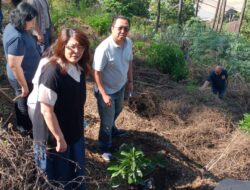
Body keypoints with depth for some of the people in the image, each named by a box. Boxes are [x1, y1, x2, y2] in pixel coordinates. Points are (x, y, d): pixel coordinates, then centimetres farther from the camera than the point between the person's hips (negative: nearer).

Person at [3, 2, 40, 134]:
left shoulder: (12, 26, -6)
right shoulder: (17, 39, -35)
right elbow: (14, 65, -30)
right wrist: (24, 86, -20)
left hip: (24, 75, 9)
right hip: (23, 78, -9)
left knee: (21, 102, 28)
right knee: (25, 104, 15)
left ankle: (22, 124, 50)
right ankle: (25, 128, 39)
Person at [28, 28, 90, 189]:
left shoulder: (79, 68, -2)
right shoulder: (52, 72, -28)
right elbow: (46, 110, -25)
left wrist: (79, 127, 16)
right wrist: (59, 138, -19)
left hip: (74, 131, 8)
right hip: (53, 136, -7)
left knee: (77, 173, 25)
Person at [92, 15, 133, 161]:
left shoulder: (128, 42, -10)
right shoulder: (104, 48, -31)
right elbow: (97, 73, -25)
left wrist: (130, 81, 13)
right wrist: (104, 94, -26)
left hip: (120, 86, 7)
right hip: (106, 90, -7)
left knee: (117, 111, 32)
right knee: (107, 121, 9)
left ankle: (112, 129, 62)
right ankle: (105, 147, 33)